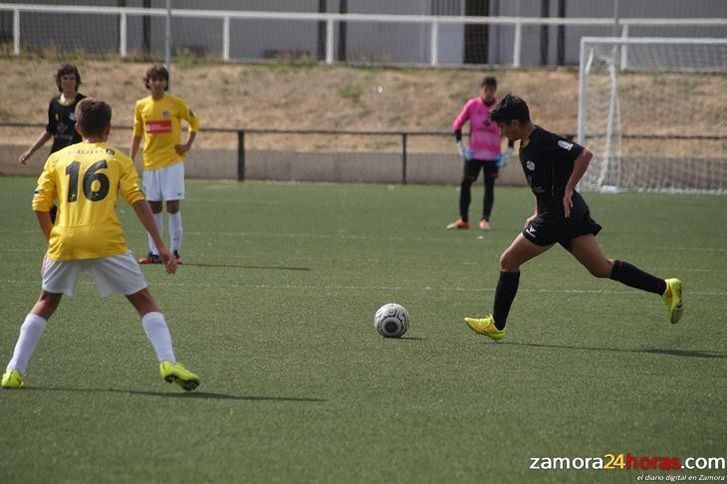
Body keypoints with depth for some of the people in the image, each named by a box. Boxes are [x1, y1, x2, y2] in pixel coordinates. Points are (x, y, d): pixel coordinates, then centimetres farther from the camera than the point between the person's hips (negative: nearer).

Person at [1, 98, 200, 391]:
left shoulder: (57, 158, 18)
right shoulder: (118, 159, 13)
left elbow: (39, 206, 12)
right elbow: (138, 201, 1)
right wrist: (160, 246, -1)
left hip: (64, 239, 2)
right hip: (106, 242, -2)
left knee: (46, 303, 21)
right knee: (144, 301, 6)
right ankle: (168, 362, -12)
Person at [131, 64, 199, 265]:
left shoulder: (176, 103, -3)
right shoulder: (141, 105, 7)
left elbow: (194, 122, 9)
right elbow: (137, 134, 13)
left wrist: (188, 145, -2)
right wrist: (131, 161, 9)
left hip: (172, 161, -3)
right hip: (150, 163, 3)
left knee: (173, 206, -6)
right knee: (153, 207, 5)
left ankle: (175, 251, -2)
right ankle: (154, 252, 10)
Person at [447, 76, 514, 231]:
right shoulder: (472, 105, -3)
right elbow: (457, 125, 5)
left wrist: (508, 153, -2)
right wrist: (460, 146, -2)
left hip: (493, 156, -1)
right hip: (473, 154, 1)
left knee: (489, 187, -3)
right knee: (465, 184, 1)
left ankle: (485, 220, -4)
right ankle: (463, 220, 8)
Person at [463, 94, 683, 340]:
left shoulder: (543, 142, -16)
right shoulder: (526, 145, 14)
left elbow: (584, 155, -22)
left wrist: (568, 191, -19)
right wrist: (538, 214, 18)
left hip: (559, 215, -10)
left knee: (508, 262, 0)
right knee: (602, 268, 6)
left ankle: (496, 324, 9)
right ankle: (665, 287, 1)